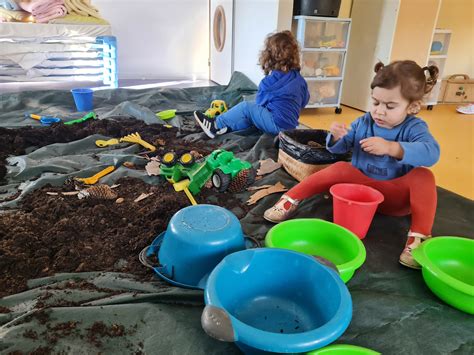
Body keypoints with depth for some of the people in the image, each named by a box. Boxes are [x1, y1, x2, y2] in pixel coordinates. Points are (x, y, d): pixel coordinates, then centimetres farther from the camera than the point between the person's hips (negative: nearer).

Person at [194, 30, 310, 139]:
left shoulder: (271, 80, -13)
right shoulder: (300, 79, 8)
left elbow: (260, 102, -2)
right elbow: (304, 101, 20)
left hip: (277, 124, -8)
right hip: (289, 125, 8)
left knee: (246, 107, -3)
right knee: (249, 115, 14)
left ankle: (217, 125, 5)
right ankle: (225, 127, 3)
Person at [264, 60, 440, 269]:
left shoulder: (414, 127, -11)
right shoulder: (363, 122, 1)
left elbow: (431, 153, -31)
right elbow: (340, 148, 1)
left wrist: (391, 147, -46)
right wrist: (336, 137, -24)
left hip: (395, 195, -2)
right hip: (360, 184, 2)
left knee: (423, 176, -26)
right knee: (341, 168, -22)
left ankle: (419, 236, -35)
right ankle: (291, 199, -23)